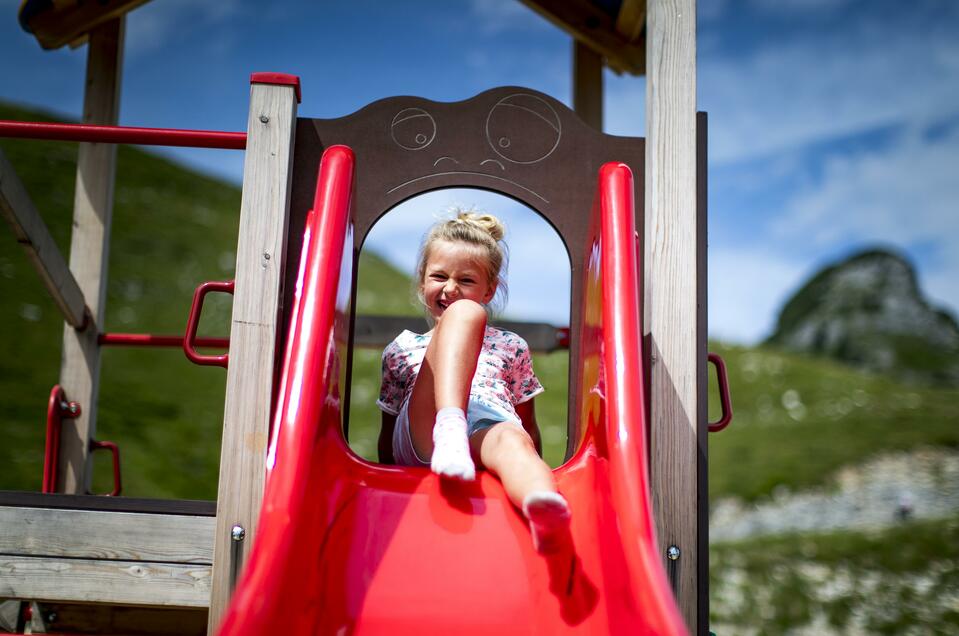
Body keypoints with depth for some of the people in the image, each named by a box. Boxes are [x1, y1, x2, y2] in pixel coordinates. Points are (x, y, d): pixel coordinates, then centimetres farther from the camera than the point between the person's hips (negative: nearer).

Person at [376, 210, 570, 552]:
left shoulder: (511, 347, 31)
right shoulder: (401, 349, 31)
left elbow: (528, 428, 29)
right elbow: (387, 433, 32)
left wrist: (533, 470, 17)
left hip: (489, 431, 1)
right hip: (421, 434, 0)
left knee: (511, 437, -41)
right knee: (464, 312, -19)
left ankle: (544, 511, -76)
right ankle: (449, 428, -45)